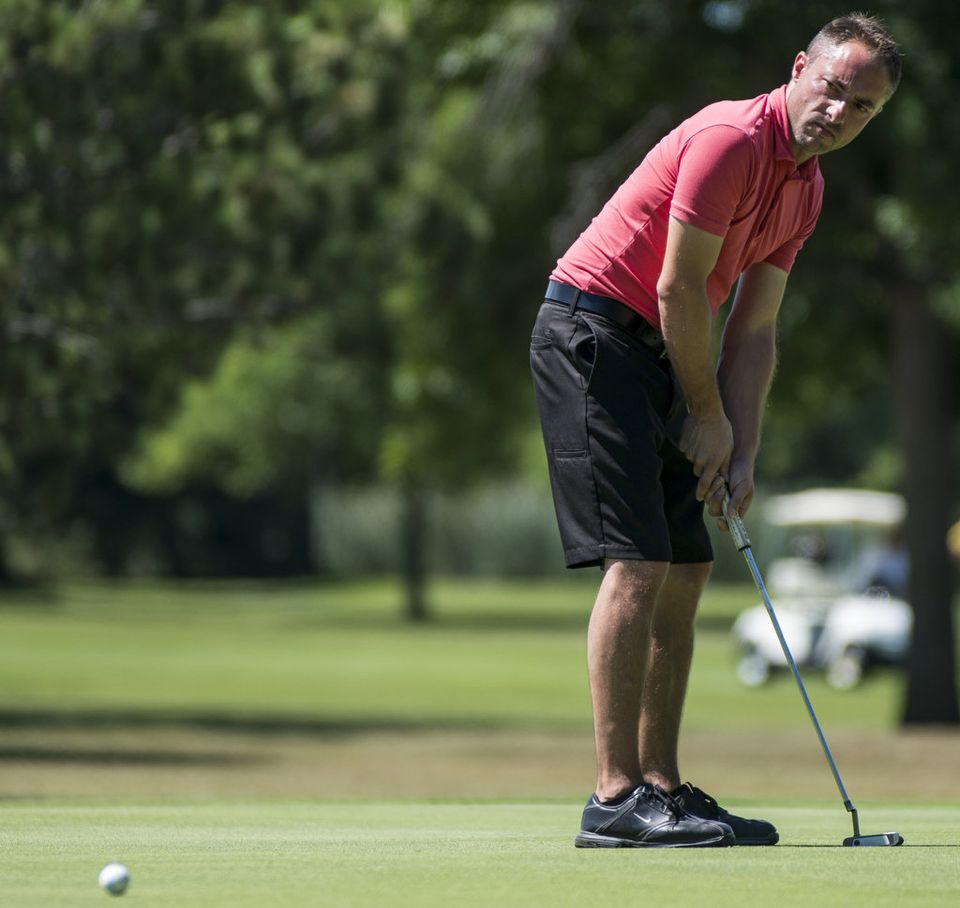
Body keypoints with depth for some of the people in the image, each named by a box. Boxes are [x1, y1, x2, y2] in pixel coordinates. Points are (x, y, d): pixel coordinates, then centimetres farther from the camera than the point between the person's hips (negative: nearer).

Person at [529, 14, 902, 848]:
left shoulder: (805, 187, 12)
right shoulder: (731, 140, -18)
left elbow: (754, 329, 11)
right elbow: (677, 287, -17)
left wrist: (742, 452, 1)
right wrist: (711, 417, -7)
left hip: (656, 355, 10)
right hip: (593, 331, -10)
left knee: (686, 571, 8)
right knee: (638, 562, -16)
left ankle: (661, 787, 11)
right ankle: (617, 796, -18)